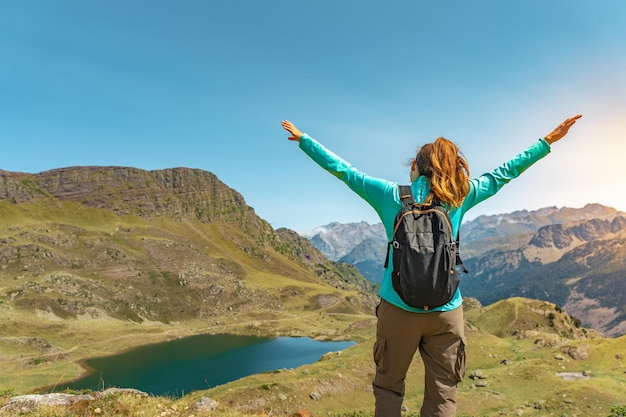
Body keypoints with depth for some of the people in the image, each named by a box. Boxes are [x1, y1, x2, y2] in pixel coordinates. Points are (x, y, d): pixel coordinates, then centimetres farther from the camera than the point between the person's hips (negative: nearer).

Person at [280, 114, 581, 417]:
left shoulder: (391, 195, -3)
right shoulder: (459, 196, 0)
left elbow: (342, 170, 2)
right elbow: (503, 173, 10)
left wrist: (303, 139, 13)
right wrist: (548, 141, 23)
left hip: (397, 307, -1)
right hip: (446, 312, 1)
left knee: (388, 386, 15)